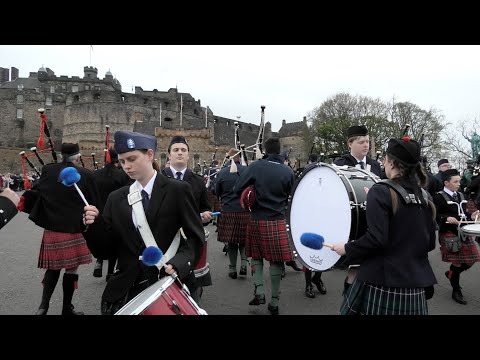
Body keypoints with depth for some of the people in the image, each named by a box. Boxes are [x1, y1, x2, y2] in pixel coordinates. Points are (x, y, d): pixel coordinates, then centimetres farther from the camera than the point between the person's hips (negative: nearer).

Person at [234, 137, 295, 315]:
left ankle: (259, 291, 9)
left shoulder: (256, 166, -7)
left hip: (257, 219, 0)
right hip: (278, 220, 0)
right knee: (276, 260, 8)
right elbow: (288, 196, 8)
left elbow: (237, 189, -8)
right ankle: (274, 302, 15)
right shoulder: (287, 171, -2)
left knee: (256, 256, 19)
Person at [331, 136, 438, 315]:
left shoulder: (381, 191, -14)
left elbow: (376, 239, -21)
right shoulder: (426, 198, 6)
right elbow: (430, 244, 12)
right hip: (416, 283, 6)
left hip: (382, 281, -6)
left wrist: (347, 248, -7)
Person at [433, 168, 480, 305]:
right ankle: (456, 291, 18)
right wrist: (446, 218, -28)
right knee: (457, 262, 0)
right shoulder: (439, 197, -11)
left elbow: (463, 213, 18)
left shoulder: (460, 195, 13)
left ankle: (451, 274, 37)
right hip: (449, 233, -7)